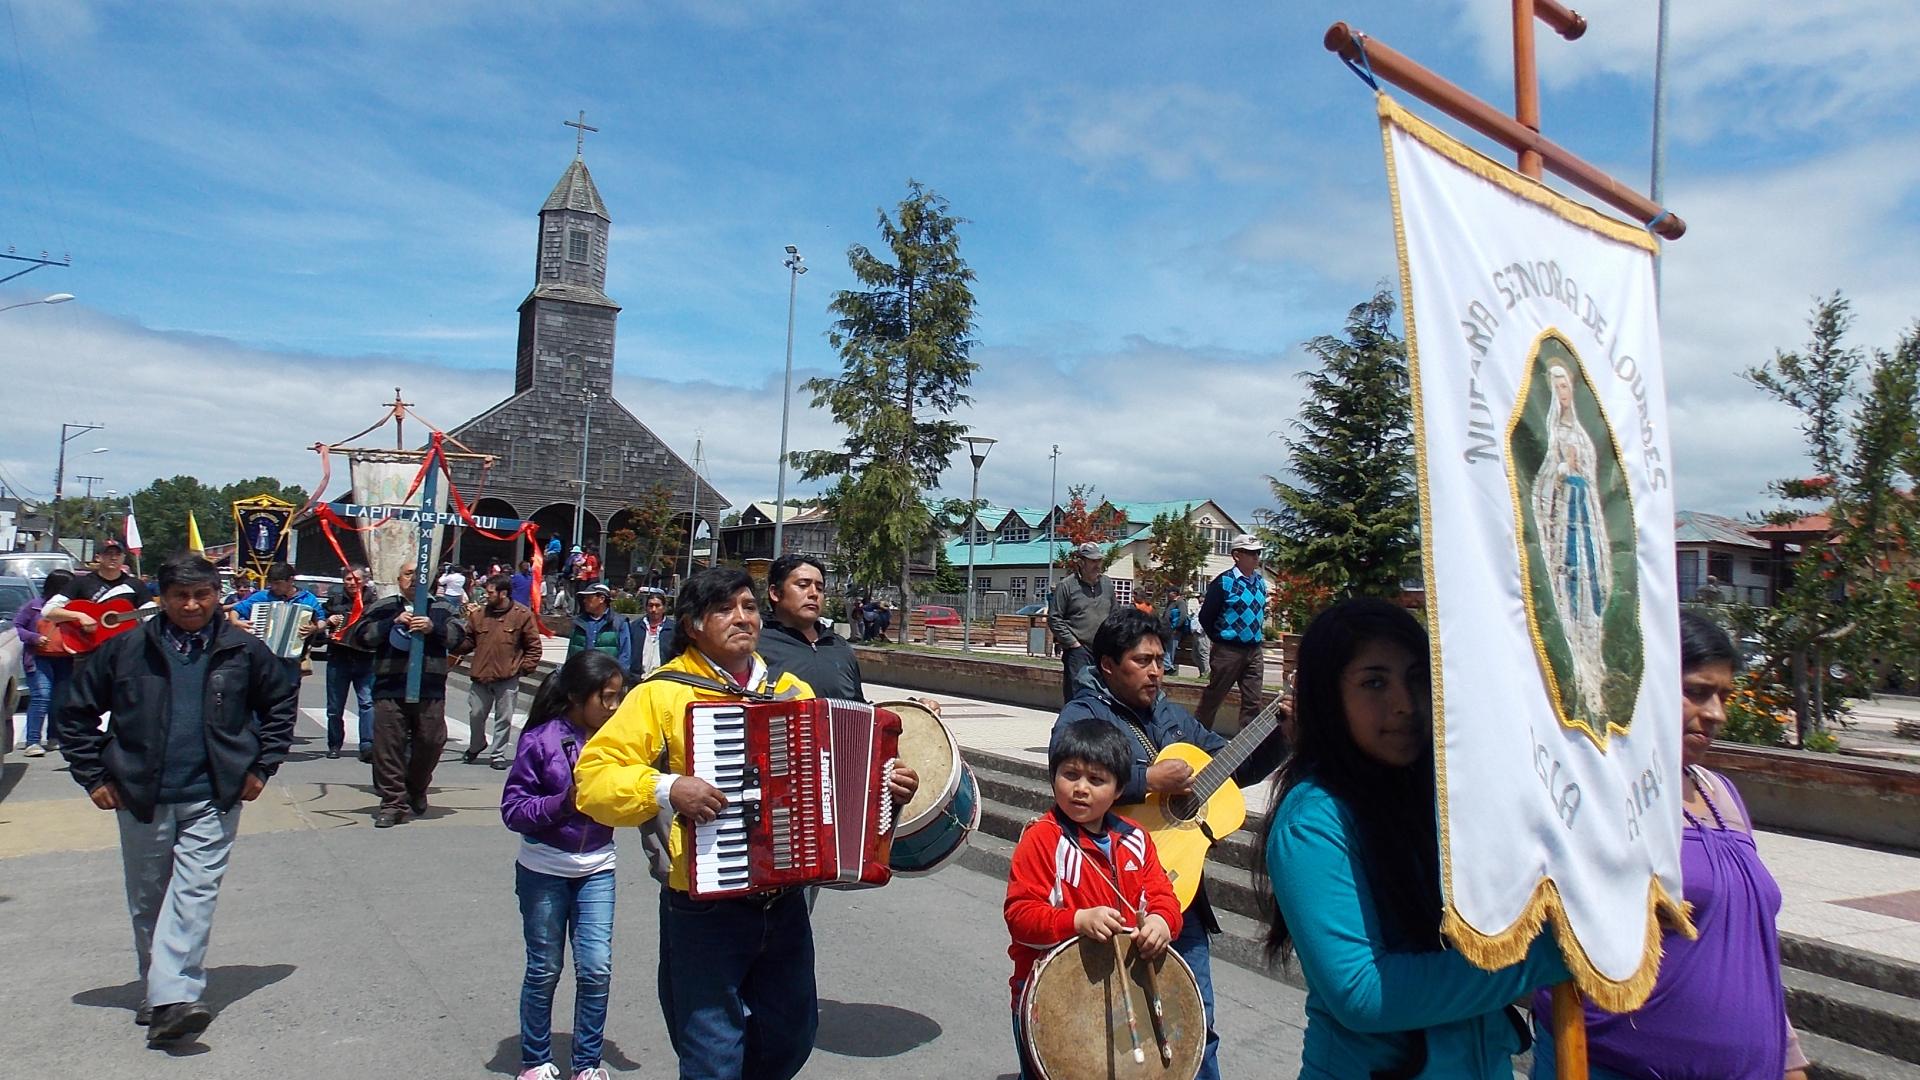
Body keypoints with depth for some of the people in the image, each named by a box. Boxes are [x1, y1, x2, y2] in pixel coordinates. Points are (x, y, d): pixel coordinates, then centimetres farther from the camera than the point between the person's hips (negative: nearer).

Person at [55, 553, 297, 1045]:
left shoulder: (243, 651, 0)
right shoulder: (126, 649, -1)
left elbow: (281, 704, 13)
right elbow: (77, 712, 9)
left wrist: (261, 766, 7)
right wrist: (93, 775, 4)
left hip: (213, 799, -1)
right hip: (141, 798, 2)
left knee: (194, 893, -11)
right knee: (147, 901, 12)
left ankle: (170, 998, -14)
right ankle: (159, 991, 26)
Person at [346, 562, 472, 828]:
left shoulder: (442, 609, 13)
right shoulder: (384, 608, 11)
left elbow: (460, 638, 2)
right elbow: (358, 636, 2)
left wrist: (433, 628, -14)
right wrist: (393, 623, -8)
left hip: (431, 690, 1)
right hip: (390, 689, 0)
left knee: (430, 742, 4)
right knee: (388, 746, -2)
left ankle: (416, 790, 29)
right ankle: (393, 802, 6)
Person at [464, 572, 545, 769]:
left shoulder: (522, 614, -3)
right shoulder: (479, 613, 7)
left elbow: (534, 646, 0)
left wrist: (524, 668, -6)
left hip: (507, 679, -3)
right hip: (480, 676, 3)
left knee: (504, 718, 5)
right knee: (475, 715, 11)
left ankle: (498, 754, 18)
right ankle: (476, 746, 36)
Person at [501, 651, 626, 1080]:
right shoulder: (541, 740, -15)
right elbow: (513, 808, -14)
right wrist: (565, 802, -28)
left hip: (597, 870, 2)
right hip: (544, 871, -2)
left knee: (596, 969, 0)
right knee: (544, 970, 11)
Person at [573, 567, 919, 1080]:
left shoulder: (792, 692, 9)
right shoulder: (663, 693, -7)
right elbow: (594, 776, -11)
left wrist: (884, 787, 3)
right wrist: (666, 789, -26)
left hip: (784, 905, 5)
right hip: (705, 909, -5)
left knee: (791, 1038, 19)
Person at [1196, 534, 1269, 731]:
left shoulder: (1260, 582, 8)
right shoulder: (1224, 582, -12)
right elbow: (1205, 617, -7)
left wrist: (1257, 632, 15)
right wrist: (1219, 639, 0)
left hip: (1254, 651, 6)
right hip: (1228, 651, -6)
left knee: (1252, 702, 5)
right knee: (1212, 698, 4)